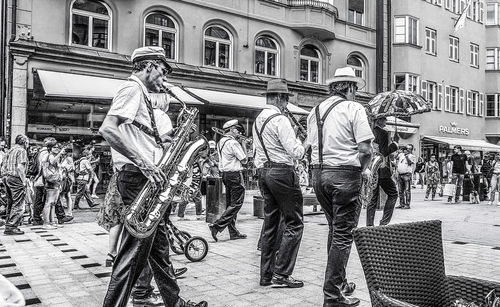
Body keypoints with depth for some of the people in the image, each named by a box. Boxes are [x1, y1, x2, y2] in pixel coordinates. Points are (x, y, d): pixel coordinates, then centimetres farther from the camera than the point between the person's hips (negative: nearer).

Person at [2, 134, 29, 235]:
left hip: (6, 178, 9)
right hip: (16, 179, -9)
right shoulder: (21, 151, -7)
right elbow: (20, 167, -18)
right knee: (18, 205, -4)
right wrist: (24, 180, -16)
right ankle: (11, 227, -5)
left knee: (10, 204, 16)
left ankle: (8, 225, 21)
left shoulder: (9, 151, 18)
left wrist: (5, 177, 19)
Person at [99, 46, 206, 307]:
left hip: (144, 177, 10)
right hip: (137, 177, -10)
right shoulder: (132, 89, -8)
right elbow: (107, 129, -23)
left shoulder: (140, 94, 22)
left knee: (158, 243, 15)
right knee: (136, 247, -6)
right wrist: (142, 162, -25)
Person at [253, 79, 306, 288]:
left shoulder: (258, 120, 14)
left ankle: (266, 274, 17)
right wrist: (302, 145, 3)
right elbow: (295, 152, -17)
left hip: (263, 171, 9)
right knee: (293, 224, 0)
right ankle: (281, 273, 0)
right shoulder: (280, 120, -13)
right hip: (282, 172, -9)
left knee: (270, 222, 13)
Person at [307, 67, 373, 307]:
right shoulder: (354, 108, -7)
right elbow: (365, 149, -14)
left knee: (334, 230, 20)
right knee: (343, 235, 2)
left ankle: (339, 283, 30)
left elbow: (313, 146, 11)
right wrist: (363, 170, 4)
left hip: (319, 173, 7)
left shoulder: (315, 111, 11)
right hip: (345, 175, -6)